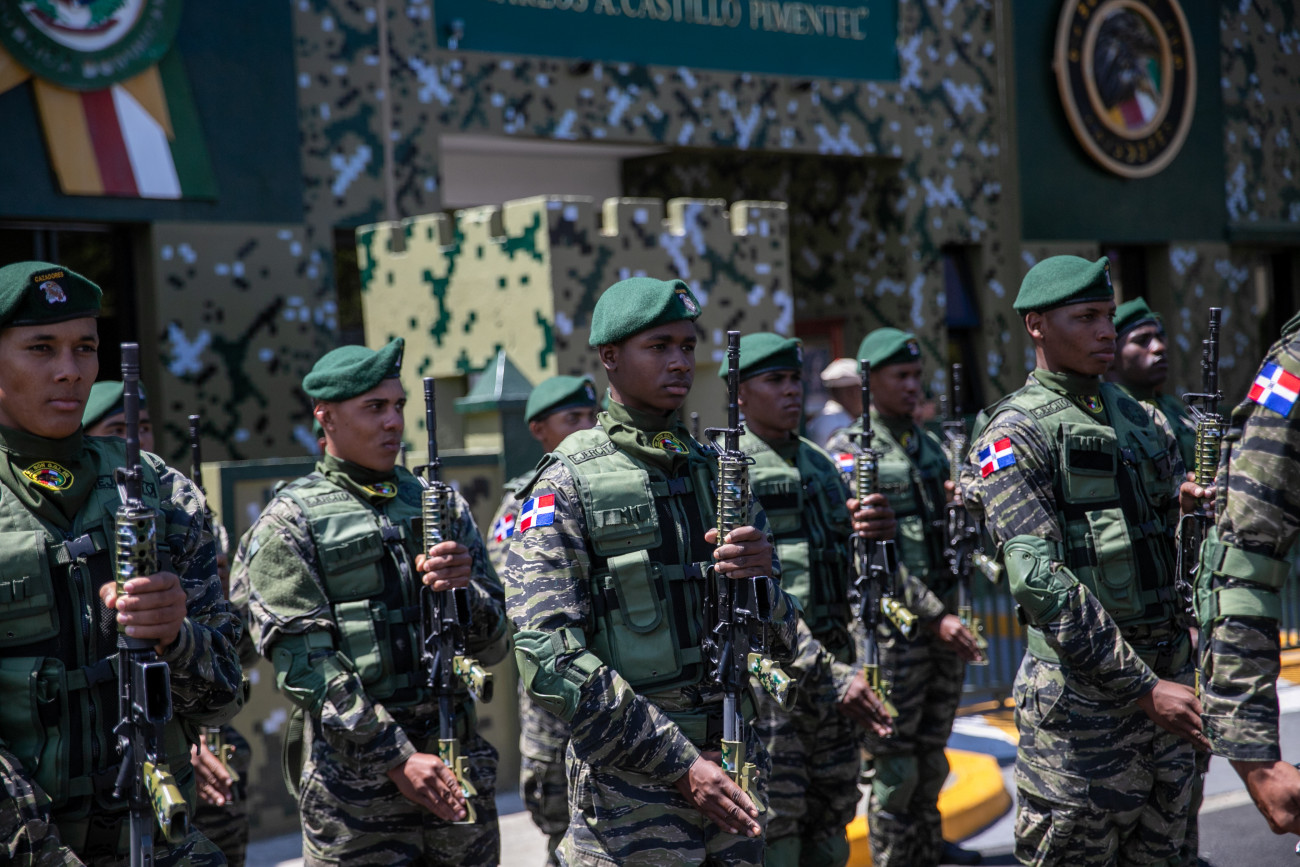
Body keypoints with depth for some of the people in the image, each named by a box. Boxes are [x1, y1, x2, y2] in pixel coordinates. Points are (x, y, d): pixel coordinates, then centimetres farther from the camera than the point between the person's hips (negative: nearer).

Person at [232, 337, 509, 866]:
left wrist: (465, 589, -11)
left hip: (459, 770, 4)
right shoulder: (290, 523, -1)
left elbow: (494, 645, 10)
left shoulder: (443, 506, 12)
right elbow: (303, 664, -10)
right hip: (356, 780, -4)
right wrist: (397, 757, -15)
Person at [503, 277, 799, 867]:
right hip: (631, 786, -5)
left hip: (733, 770, 5)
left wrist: (759, 578, -12)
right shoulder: (566, 487, -7)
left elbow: (780, 643, 11)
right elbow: (550, 658, -16)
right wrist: (678, 762, -18)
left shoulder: (720, 473, 10)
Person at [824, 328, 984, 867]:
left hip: (943, 614, 7)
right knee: (894, 757, -1)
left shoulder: (929, 446, 13)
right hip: (892, 622, -7)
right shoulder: (848, 453, -9)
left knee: (932, 747, 16)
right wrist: (932, 616, -20)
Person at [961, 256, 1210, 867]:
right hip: (1084, 692, -7)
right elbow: (1039, 580, -19)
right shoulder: (1016, 433, -9)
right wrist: (1142, 686, -21)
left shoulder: (1133, 414, 15)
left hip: (1166, 676, 7)